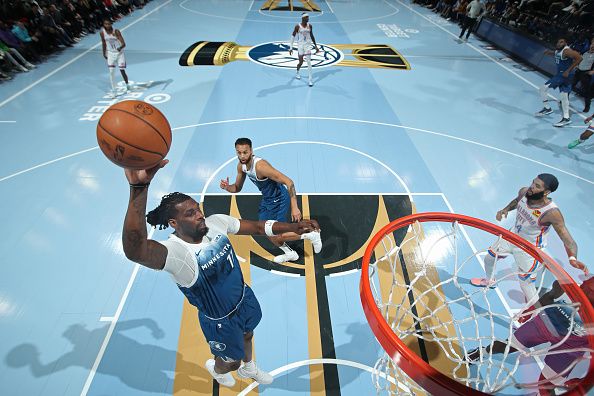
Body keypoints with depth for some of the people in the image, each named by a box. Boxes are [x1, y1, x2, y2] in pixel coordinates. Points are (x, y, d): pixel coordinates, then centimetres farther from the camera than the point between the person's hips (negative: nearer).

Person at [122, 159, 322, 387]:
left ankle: (249, 369, 69)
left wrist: (293, 227, -20)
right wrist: (139, 188, -73)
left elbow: (257, 227, -10)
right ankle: (216, 368, 61)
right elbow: (135, 251, -59)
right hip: (220, 320, -5)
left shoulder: (215, 222, -19)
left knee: (247, 335, 33)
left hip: (244, 298, 6)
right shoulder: (175, 251, -37)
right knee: (231, 362, 22)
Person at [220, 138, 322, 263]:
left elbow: (289, 182, -35)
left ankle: (311, 235, 12)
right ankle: (290, 253, 39)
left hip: (279, 199, -9)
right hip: (267, 198, 9)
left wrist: (294, 207, -39)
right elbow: (237, 188, 8)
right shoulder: (241, 165, -6)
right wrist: (227, 187, -16)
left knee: (274, 235, -6)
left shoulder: (260, 166, -33)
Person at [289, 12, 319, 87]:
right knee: (301, 62, 5)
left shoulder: (310, 26, 0)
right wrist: (291, 48, -7)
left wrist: (315, 45, 12)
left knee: (309, 62, -8)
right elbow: (293, 36, -3)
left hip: (308, 45, 2)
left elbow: (311, 36, 12)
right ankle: (297, 73, 39)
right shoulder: (298, 26, -10)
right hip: (300, 45, -2)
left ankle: (311, 80, -6)